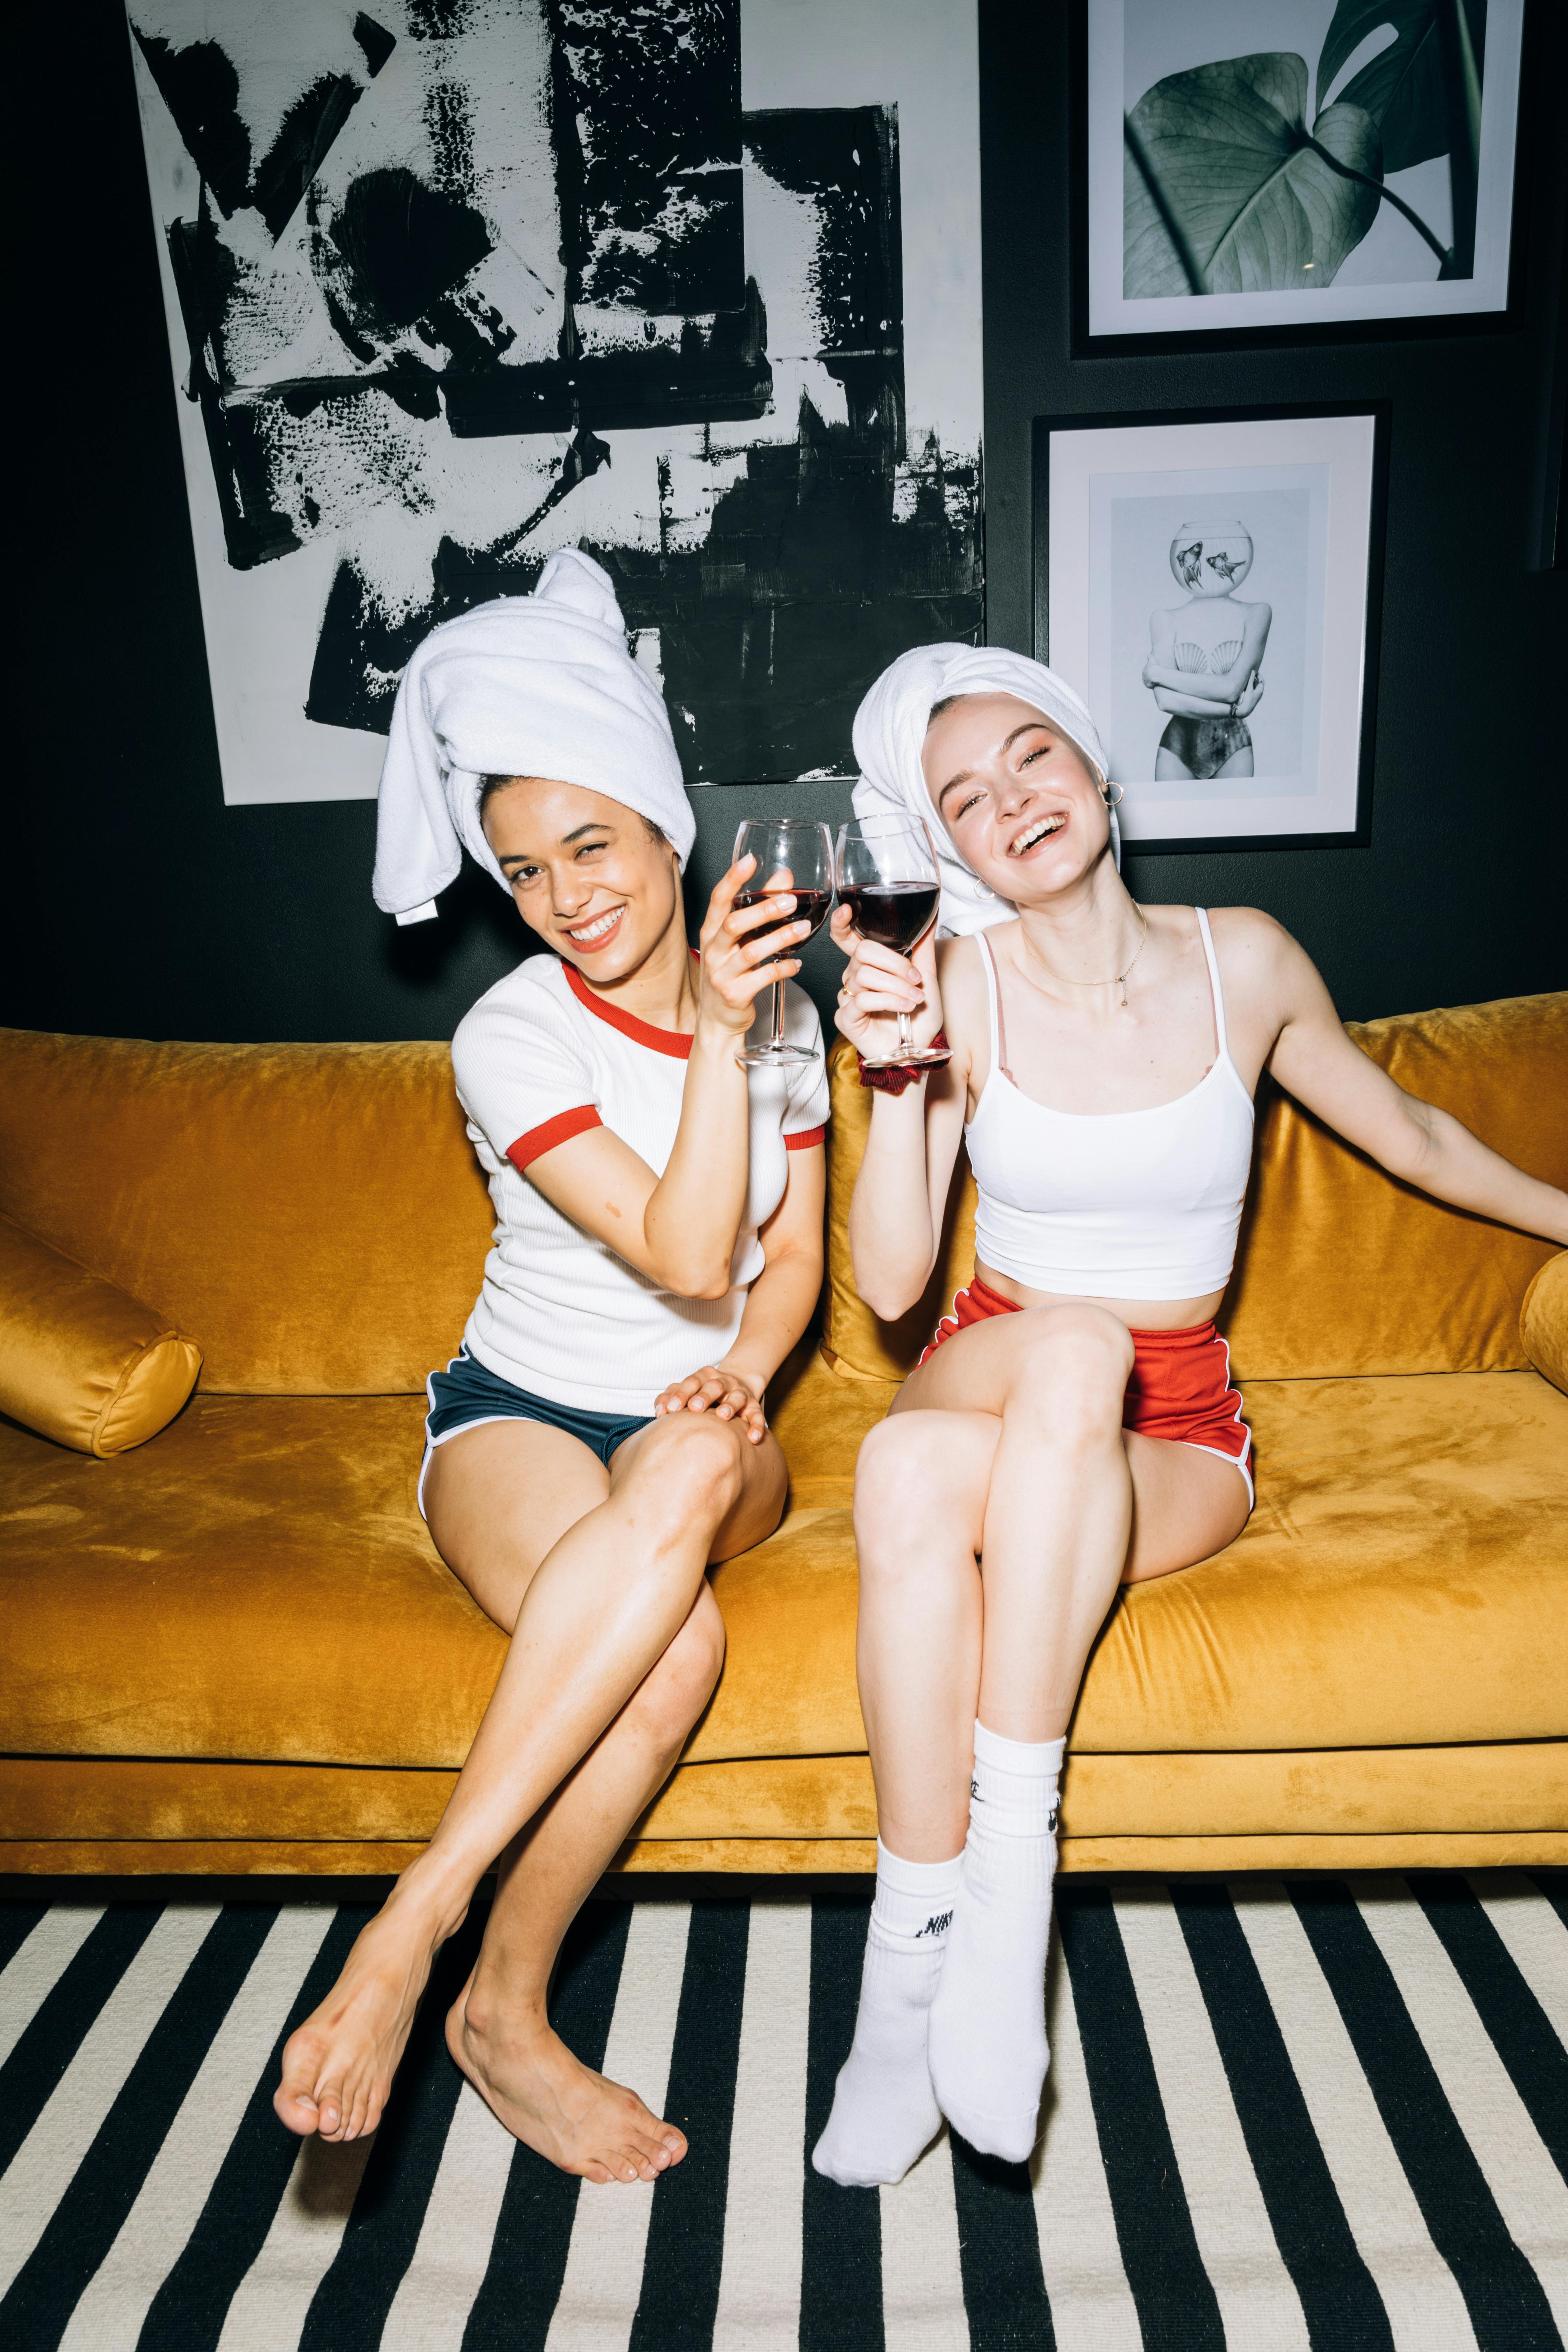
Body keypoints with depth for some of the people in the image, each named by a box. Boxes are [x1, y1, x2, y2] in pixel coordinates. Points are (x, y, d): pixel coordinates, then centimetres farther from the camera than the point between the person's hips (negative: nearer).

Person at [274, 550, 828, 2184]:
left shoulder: (776, 1005, 4)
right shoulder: (511, 1038, -11)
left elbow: (792, 1256, 7)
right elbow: (688, 1257, -19)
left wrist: (745, 1372, -14)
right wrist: (717, 1036, -27)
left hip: (704, 1419, 4)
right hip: (517, 1417, -3)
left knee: (686, 1467, -36)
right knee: (677, 1641, -37)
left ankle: (411, 1931, -25)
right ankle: (504, 2016, -20)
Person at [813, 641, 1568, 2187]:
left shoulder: (1244, 962, -2)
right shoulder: (956, 984, -6)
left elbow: (1409, 1136, 16)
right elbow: (887, 1284, -12)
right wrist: (898, 1083, -25)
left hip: (1169, 1439, 0)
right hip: (983, 1378, 0)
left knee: (922, 1477, -34)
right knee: (1069, 1342, -37)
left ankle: (916, 1952, -23)